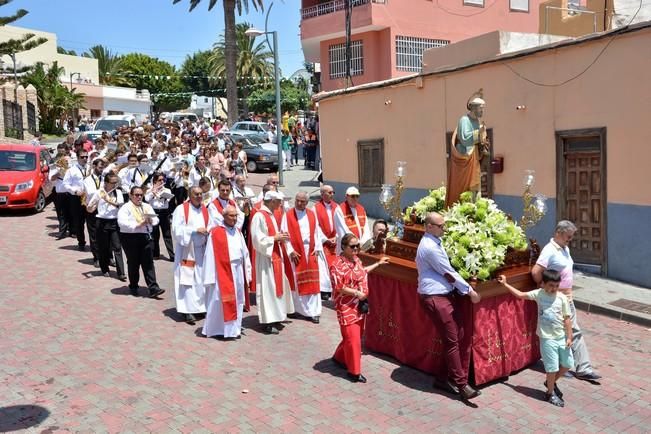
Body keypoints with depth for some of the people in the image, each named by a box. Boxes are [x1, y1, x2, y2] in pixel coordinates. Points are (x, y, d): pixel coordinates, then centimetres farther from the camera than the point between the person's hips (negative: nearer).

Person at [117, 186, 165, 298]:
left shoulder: (147, 207, 16)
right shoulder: (125, 208, -2)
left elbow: (156, 219, 11)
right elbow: (122, 223, -16)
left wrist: (151, 220, -12)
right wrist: (138, 225, -23)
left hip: (146, 237, 4)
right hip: (130, 238, -4)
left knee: (148, 262, -2)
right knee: (133, 263, 5)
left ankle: (153, 288, -6)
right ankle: (133, 287, 21)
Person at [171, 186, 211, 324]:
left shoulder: (205, 209, 10)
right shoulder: (181, 209, -6)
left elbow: (209, 226, 15)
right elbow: (177, 229, -13)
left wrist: (208, 231, -8)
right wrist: (195, 230, -18)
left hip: (201, 249, 5)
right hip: (186, 250, -5)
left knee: (202, 279, 6)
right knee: (188, 280, -7)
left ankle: (200, 306, 16)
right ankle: (188, 311, -6)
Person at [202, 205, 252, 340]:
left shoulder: (237, 232, 10)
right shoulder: (216, 233, -9)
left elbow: (244, 252, 13)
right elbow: (210, 256, -10)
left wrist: (247, 271, 10)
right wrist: (210, 278, -12)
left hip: (237, 271, 6)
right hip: (223, 271, -6)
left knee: (237, 301, 11)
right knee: (221, 301, 0)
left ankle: (234, 328, 22)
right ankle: (218, 329, 13)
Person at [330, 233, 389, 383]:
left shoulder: (356, 259, 7)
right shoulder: (337, 264, -19)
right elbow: (338, 288, -20)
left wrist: (378, 263, 31)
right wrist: (357, 293, -22)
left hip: (359, 306, 9)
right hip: (346, 308, -8)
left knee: (356, 336, 17)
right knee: (353, 339, -6)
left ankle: (339, 357, 37)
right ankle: (354, 371, 6)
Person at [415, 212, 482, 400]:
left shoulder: (433, 243, 15)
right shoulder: (430, 247, -17)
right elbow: (448, 272, -14)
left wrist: (463, 289, 10)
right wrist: (469, 290, -6)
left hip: (446, 295, 10)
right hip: (435, 298, -10)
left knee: (462, 338, 8)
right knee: (452, 340, -5)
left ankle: (451, 379, 17)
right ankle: (461, 384, 3)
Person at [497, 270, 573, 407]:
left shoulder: (562, 298, -6)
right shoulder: (539, 294, -6)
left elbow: (567, 319, -2)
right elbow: (520, 294, 4)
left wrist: (569, 337, -4)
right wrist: (505, 284, 2)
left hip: (562, 337, 2)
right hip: (547, 338, -2)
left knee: (567, 364, 12)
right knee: (552, 367, 0)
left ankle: (551, 382, 37)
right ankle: (550, 393, 20)